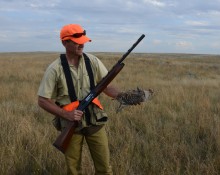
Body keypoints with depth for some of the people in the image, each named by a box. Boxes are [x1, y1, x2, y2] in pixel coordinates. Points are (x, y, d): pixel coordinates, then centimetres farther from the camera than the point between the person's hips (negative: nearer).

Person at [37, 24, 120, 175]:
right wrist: (66, 114, -18)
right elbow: (43, 101, -8)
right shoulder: (55, 69, -12)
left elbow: (106, 86, 0)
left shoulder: (93, 61, -4)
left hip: (95, 122, 2)